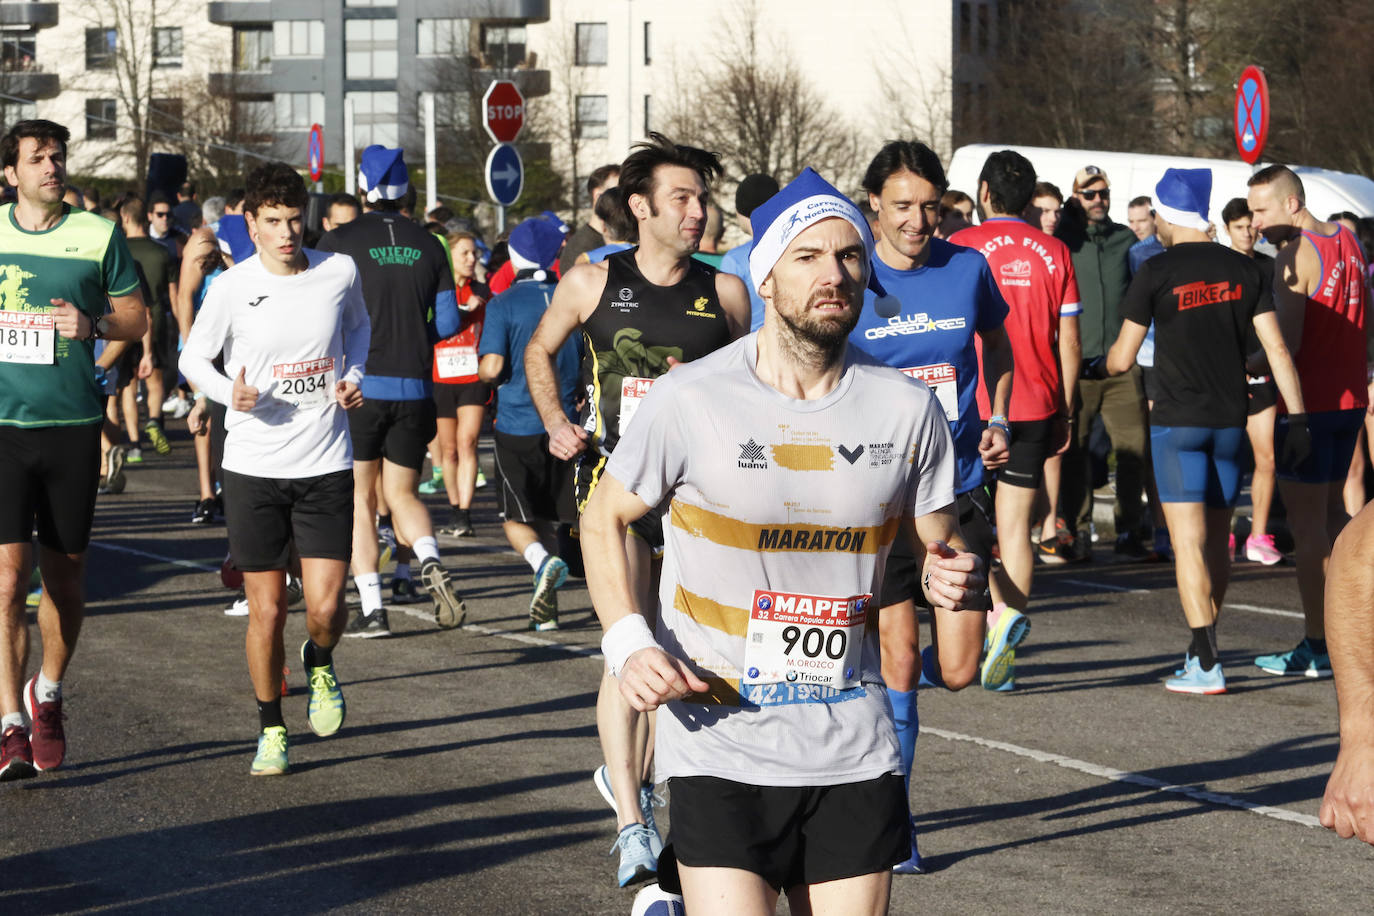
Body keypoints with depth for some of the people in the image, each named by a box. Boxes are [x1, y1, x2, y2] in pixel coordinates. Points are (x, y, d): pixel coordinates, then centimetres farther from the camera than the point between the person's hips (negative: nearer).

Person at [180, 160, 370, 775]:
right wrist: (228, 391, -15)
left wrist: (352, 374, 1)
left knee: (326, 608, -7)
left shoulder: (338, 273, -2)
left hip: (326, 465, 1)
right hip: (253, 467, -1)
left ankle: (319, 665, 29)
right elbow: (193, 357, 5)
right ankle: (271, 731, 21)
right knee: (267, 610, 2)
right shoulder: (231, 288, -8)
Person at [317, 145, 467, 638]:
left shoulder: (339, 242, -5)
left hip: (358, 388, -3)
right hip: (414, 389, 3)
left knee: (359, 499, 7)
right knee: (403, 494, 14)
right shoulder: (428, 245, 5)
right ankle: (431, 564, -14)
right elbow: (448, 322, 7)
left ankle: (372, 609, 1)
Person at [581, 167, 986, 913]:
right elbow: (604, 520, 5)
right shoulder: (690, 401, -7)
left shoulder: (906, 410, 1)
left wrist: (956, 585, -8)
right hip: (720, 748, -3)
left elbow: (937, 541, 15)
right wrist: (627, 642, -9)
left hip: (855, 755, 4)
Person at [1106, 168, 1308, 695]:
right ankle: (1201, 645, 26)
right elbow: (1277, 349, 0)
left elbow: (1121, 359, -4)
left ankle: (1206, 666, -13)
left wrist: (1108, 361, 19)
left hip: (1176, 420, -5)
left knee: (1188, 542, -6)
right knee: (1217, 540, 15)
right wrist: (1296, 419, 3)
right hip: (1231, 421, 5)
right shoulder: (1243, 270, 4)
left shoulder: (1156, 272, -8)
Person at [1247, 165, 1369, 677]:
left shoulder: (1295, 255, -15)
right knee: (1332, 513, 17)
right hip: (1349, 398, 8)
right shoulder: (1347, 243, 10)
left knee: (1306, 524, -4)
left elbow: (1288, 342, -21)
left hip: (1307, 404, -8)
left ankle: (1317, 648, -3)